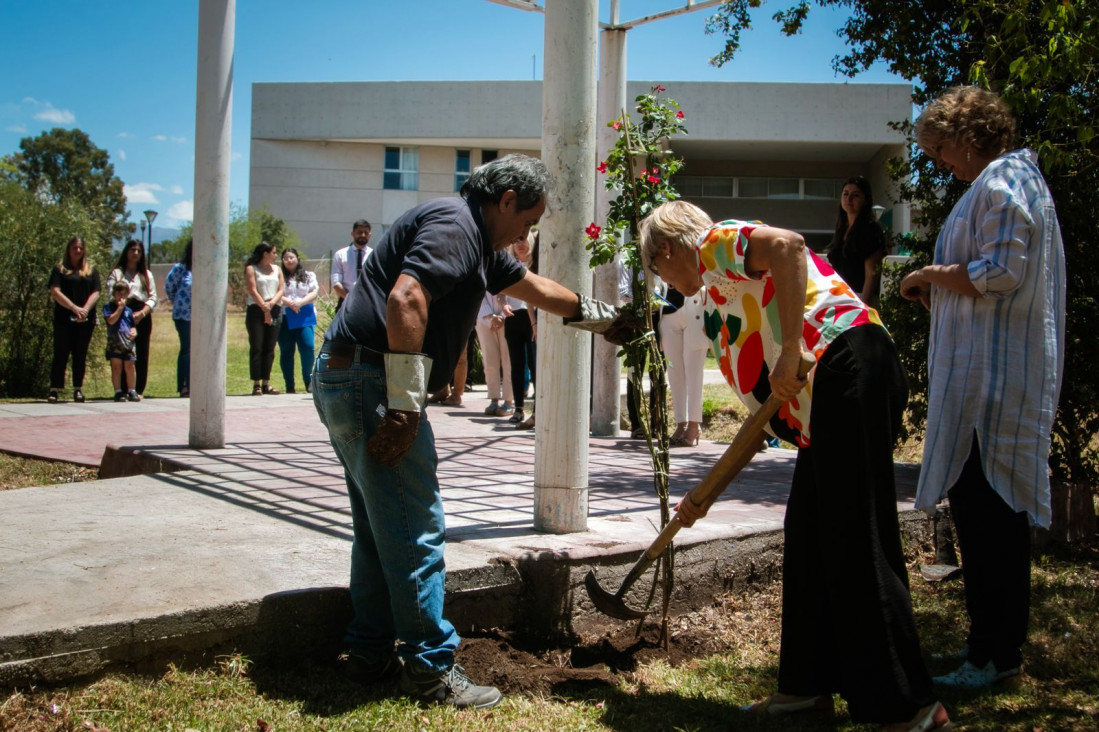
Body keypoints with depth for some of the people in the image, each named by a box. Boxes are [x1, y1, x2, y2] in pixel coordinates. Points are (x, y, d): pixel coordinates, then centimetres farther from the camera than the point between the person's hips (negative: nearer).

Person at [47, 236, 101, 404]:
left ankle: (78, 389, 10)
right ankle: (54, 390, -2)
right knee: (60, 354, -3)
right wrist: (74, 308, -15)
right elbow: (55, 292, -5)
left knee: (80, 355, 5)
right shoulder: (59, 269, 6)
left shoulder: (91, 271, 14)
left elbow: (95, 293, 5)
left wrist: (85, 309, -13)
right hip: (63, 319, -2)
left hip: (86, 320, 2)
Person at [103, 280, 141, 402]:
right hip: (114, 342, -3)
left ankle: (132, 392, 10)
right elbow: (111, 320, -14)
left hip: (128, 342, 3)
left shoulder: (128, 310, 14)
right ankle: (118, 392, 6)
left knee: (130, 366, 2)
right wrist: (120, 307, -11)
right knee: (116, 367, 1)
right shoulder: (108, 307, 2)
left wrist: (133, 331, -2)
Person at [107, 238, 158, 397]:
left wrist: (142, 313, -8)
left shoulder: (147, 275, 20)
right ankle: (123, 391, -6)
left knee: (142, 356, -1)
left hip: (143, 317, 2)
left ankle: (138, 391, 4)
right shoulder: (116, 273, 12)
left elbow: (153, 298, 10)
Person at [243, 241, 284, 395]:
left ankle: (266, 383, 6)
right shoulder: (251, 269, 2)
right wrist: (265, 309, -11)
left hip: (275, 310, 4)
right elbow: (253, 291, -7)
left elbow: (280, 290, 8)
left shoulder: (277, 269, 16)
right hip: (256, 310, -4)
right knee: (256, 347, -6)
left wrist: (271, 304, -10)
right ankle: (256, 384, -6)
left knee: (269, 348, 3)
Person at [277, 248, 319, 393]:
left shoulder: (308, 276, 15)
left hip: (304, 317, 0)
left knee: (308, 347, -14)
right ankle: (289, 385, 6)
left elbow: (314, 293, 5)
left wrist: (300, 302, -11)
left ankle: (308, 380, 2)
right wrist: (288, 302, -15)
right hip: (284, 317, 0)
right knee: (286, 351, 0)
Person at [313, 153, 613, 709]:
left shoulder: (479, 243, 21)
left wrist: (593, 313, 46)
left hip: (346, 380, 11)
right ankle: (430, 668, 4)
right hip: (370, 380, -11)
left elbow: (532, 286, 36)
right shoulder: (454, 224, -12)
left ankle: (371, 653, 27)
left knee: (380, 527, 17)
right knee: (415, 531, -5)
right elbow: (405, 298, -26)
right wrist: (404, 405, -27)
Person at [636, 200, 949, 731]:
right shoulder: (718, 292, 29)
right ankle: (809, 682, 22)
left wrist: (790, 349, -22)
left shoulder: (714, 241, 5)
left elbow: (787, 245, -20)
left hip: (847, 363, -10)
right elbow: (767, 414, 27)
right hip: (826, 390, 10)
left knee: (854, 541, -7)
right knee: (810, 535, 13)